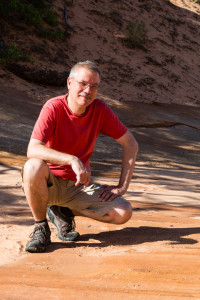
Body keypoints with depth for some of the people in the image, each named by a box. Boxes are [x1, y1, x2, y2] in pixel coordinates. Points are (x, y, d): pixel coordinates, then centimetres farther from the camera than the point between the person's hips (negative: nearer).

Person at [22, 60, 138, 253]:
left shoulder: (100, 109, -7)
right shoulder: (54, 107, -18)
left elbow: (130, 144, 1)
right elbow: (33, 150, -30)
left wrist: (122, 186, -6)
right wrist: (72, 160, -42)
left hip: (79, 185, 4)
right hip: (48, 183, -3)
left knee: (124, 212, -17)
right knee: (34, 166, -38)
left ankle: (63, 212, 7)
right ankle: (41, 228, -13)